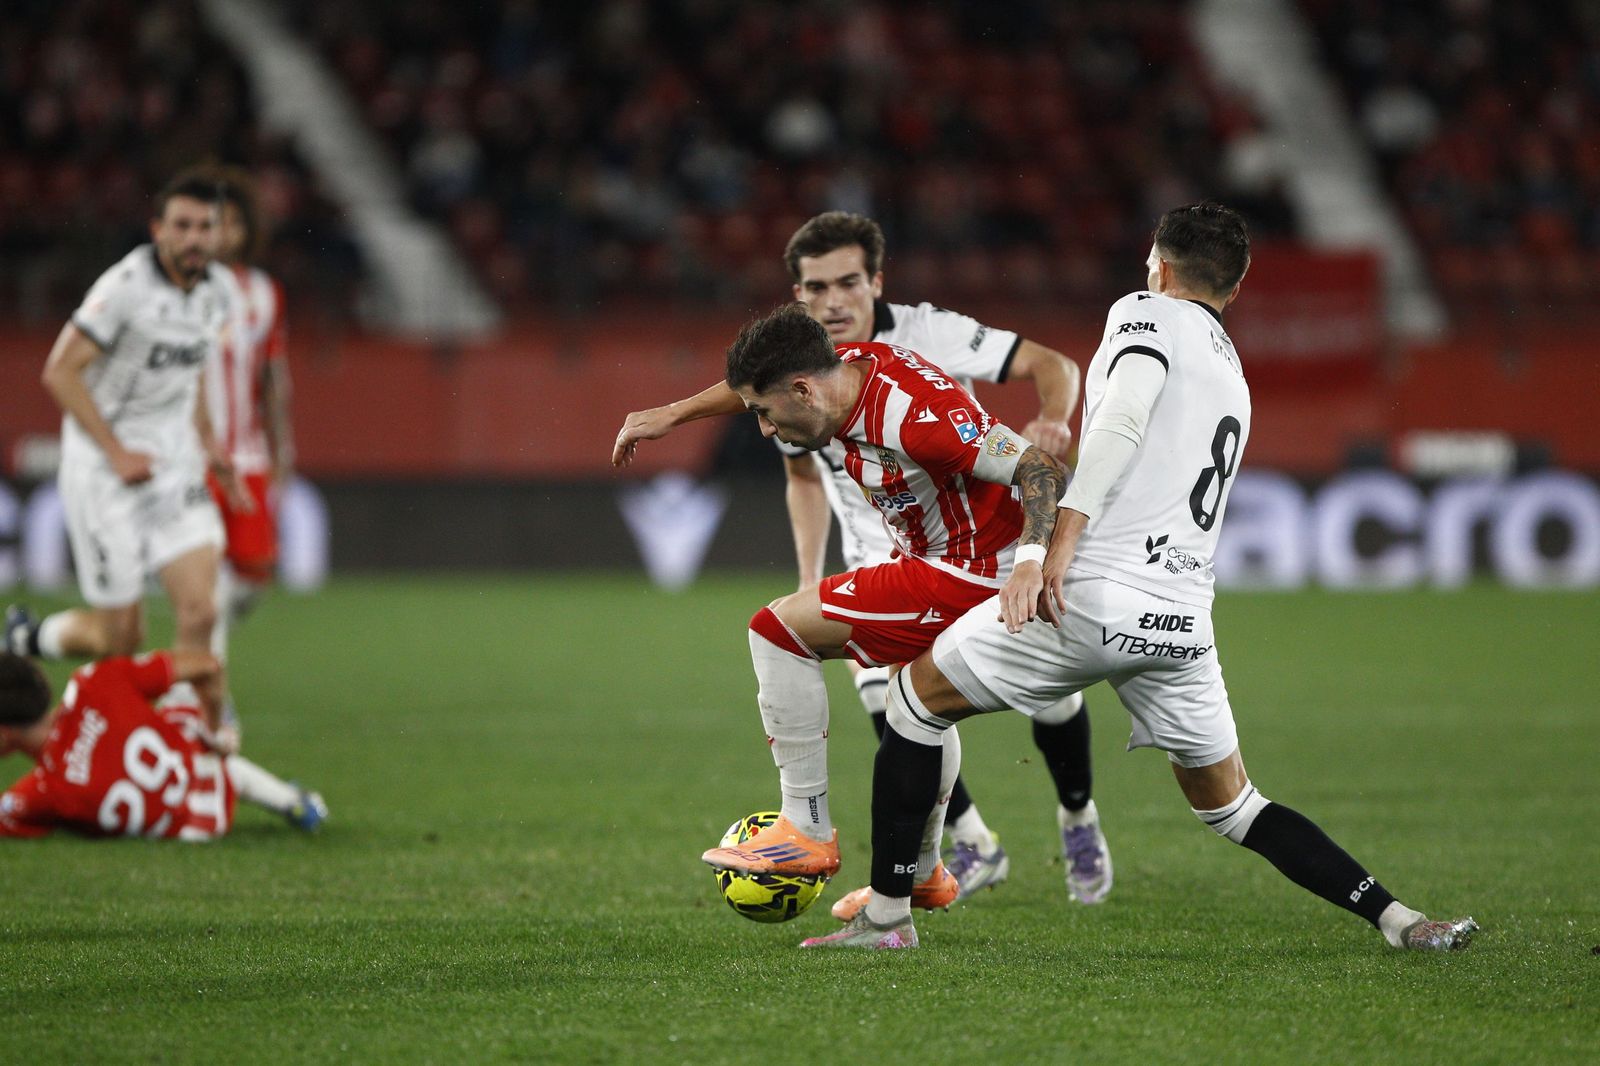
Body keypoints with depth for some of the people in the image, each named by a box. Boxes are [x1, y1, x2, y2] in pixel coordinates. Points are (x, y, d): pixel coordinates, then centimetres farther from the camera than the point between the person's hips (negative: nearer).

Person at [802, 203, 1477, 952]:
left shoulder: (1146, 314, 4)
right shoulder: (1233, 376, 26)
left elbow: (1124, 418, -15)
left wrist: (1065, 535, -24)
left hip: (1095, 595, -6)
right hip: (1182, 622, 7)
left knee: (917, 694, 13)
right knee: (1234, 810, 18)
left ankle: (885, 915, 11)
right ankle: (1397, 919, 4)